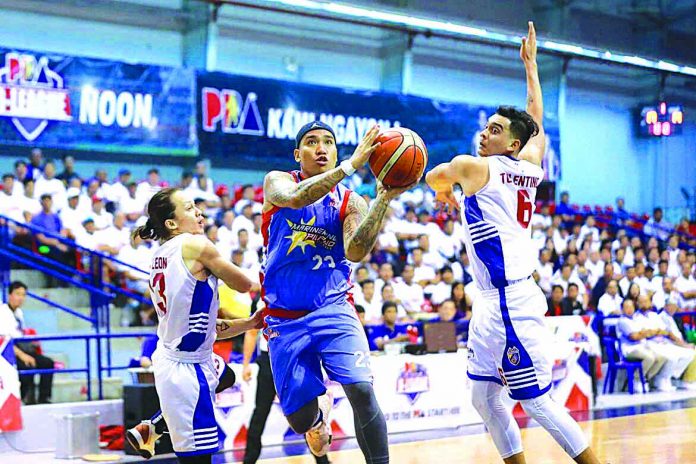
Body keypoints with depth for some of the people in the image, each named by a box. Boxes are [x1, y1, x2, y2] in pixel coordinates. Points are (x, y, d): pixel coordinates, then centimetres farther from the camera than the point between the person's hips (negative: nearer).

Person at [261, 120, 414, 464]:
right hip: (285, 319, 0)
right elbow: (295, 197, -25)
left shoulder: (350, 202, 4)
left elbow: (356, 252, -14)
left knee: (362, 391, -23)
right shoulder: (277, 182, 1)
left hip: (333, 310, 0)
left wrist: (383, 199, -24)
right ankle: (320, 410, 42)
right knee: (300, 419, 4)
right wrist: (352, 164, -31)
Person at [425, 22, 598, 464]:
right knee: (484, 397, 13)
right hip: (493, 300, 9)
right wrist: (530, 63, 38)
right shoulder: (531, 167, 9)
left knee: (537, 401, -6)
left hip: (510, 301, -9)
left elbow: (435, 178, 13)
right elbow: (537, 122, 28)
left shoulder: (473, 167, -9)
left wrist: (446, 192, 36)